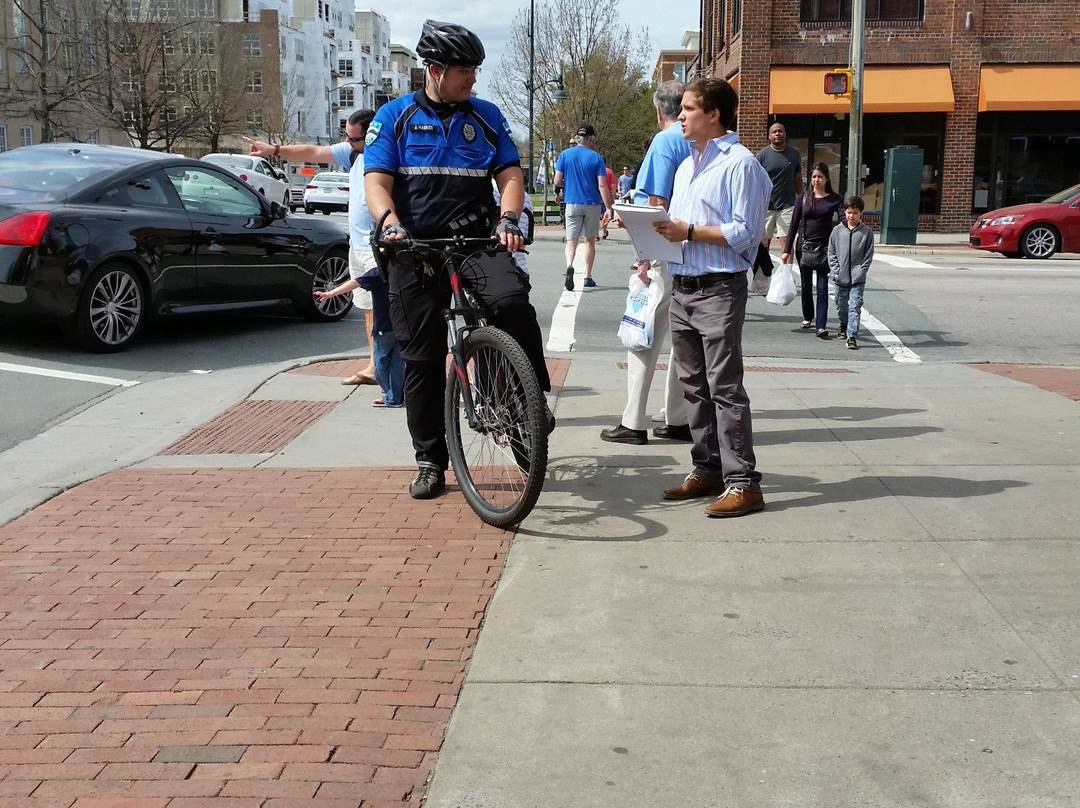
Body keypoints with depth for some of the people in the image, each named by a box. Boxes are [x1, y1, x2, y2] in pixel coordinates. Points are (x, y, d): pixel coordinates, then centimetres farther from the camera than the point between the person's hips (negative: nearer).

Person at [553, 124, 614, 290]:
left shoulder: (565, 155, 0)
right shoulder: (596, 158, -4)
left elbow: (557, 181, -2)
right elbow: (602, 185, -9)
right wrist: (608, 208, -6)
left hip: (572, 203, 1)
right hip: (592, 204, 0)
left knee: (571, 240, 3)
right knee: (590, 240, 13)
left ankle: (569, 265, -27)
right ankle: (587, 277, 17)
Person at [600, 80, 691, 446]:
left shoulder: (665, 141, -10)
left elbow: (658, 205, -15)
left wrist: (646, 257, -14)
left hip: (667, 254, -8)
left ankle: (633, 423, 1)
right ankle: (678, 420, 17)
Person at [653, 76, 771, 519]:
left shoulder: (740, 163, -8)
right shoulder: (687, 166, 20)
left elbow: (744, 232, -16)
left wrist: (689, 231, -17)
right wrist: (657, 230, 3)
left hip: (719, 289, -9)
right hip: (682, 287, 9)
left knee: (725, 387, -9)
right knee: (694, 386, 11)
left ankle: (742, 483, -5)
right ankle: (707, 470, 20)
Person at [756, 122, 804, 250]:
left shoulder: (794, 153, 5)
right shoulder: (762, 154, 0)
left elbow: (798, 180, 12)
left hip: (788, 206, 0)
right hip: (766, 206, 0)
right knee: (763, 242, 4)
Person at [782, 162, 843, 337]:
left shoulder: (835, 199, 0)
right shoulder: (804, 198, 4)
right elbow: (794, 224, 5)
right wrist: (787, 250, 0)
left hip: (824, 248, -2)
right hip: (804, 247, 2)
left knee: (822, 288, -5)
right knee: (806, 286, 12)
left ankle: (821, 326, -8)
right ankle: (807, 317, 32)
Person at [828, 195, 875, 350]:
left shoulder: (867, 232, -2)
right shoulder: (837, 230, 2)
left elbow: (869, 256, -1)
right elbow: (831, 253, 4)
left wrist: (860, 272, -10)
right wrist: (835, 272, -5)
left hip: (858, 280, -3)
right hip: (840, 278, 3)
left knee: (855, 307, -11)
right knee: (841, 306, 17)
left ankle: (852, 336, -15)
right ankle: (844, 326, 42)